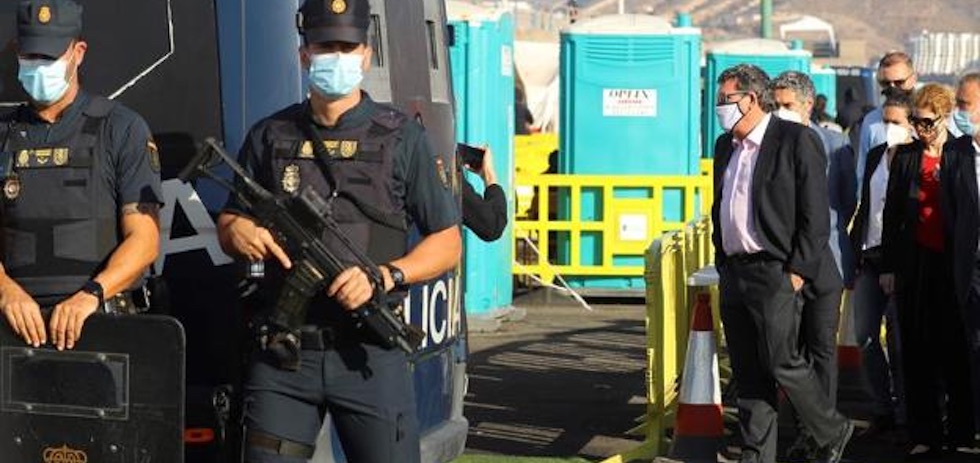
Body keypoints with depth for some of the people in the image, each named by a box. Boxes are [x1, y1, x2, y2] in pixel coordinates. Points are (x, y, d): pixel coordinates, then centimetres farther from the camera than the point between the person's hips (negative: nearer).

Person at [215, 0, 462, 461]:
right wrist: (238, 233, -6)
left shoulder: (402, 138, 4)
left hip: (370, 356, -2)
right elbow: (227, 224, 19)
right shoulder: (270, 136, 10)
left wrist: (385, 276, -13)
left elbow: (447, 243, 5)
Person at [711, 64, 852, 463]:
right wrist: (722, 263, 14)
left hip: (776, 274, -7)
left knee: (782, 363, -7)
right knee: (747, 371, 8)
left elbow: (815, 214, -11)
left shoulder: (797, 140, -8)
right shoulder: (725, 147, 15)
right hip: (734, 274, 7)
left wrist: (797, 270, -14)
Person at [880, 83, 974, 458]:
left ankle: (960, 429, 17)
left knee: (956, 348, 4)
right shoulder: (905, 156, 7)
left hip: (954, 263, -2)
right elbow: (892, 213, 9)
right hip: (916, 262, 2)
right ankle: (924, 436, 6)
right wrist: (888, 266, 6)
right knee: (918, 350, 2)